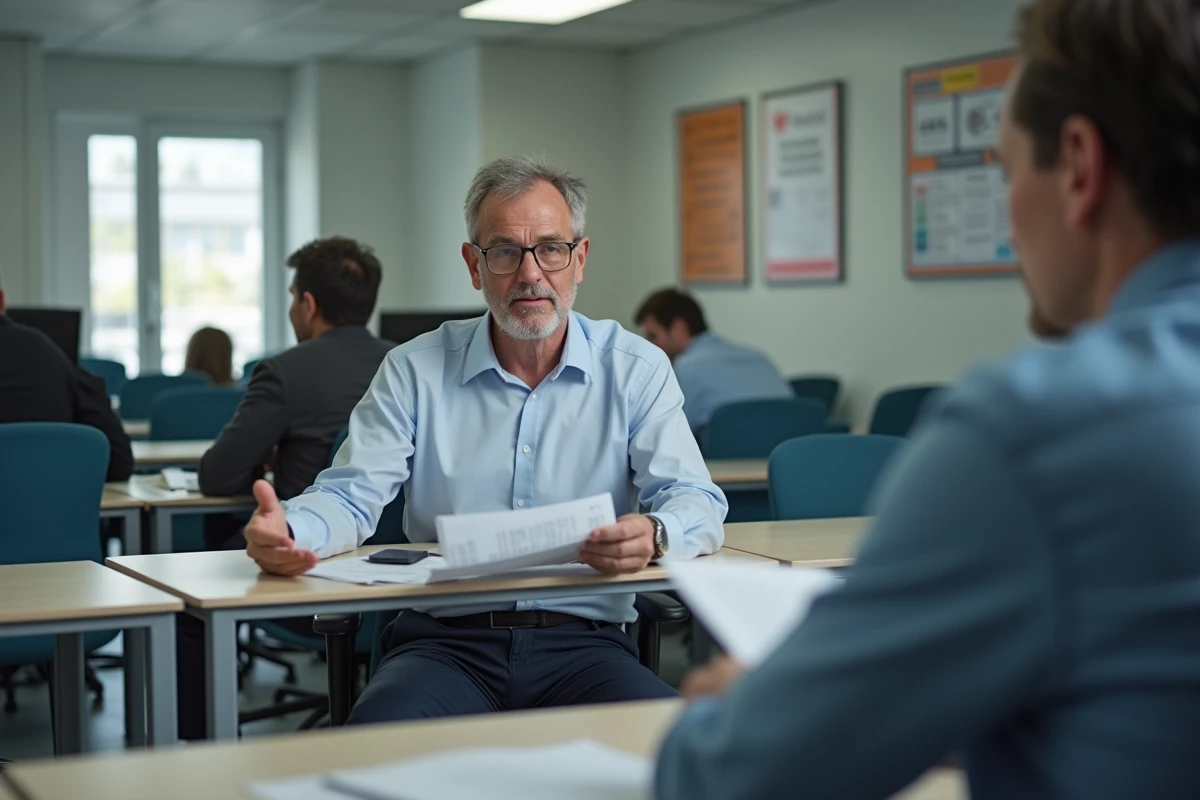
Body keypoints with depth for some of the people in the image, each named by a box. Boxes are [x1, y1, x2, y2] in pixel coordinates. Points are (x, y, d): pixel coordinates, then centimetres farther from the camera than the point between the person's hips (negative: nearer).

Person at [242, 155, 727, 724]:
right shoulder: (415, 371, 10)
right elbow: (352, 494, 4)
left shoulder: (636, 370, 8)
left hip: (583, 640, 1)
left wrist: (654, 534, -27)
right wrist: (287, 530, -21)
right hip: (444, 642, 0)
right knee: (378, 729, -34)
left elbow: (696, 503, -1)